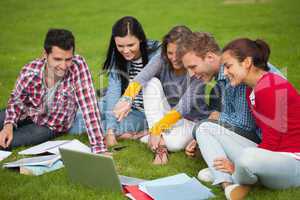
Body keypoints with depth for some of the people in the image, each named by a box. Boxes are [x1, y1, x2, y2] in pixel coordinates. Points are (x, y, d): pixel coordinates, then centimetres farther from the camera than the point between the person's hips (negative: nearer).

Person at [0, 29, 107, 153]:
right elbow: (16, 99, -6)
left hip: (50, 126, -2)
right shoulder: (30, 71, -25)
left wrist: (99, 148, -41)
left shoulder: (78, 65, -32)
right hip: (26, 114, 2)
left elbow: (89, 107, -35)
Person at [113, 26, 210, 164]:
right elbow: (142, 76, -31)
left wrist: (157, 128, -36)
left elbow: (185, 105, -29)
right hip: (167, 114, 5)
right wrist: (127, 99, -52)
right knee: (152, 82, -22)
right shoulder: (162, 60, -12)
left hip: (192, 120, -5)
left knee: (174, 143, -38)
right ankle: (160, 142, -23)